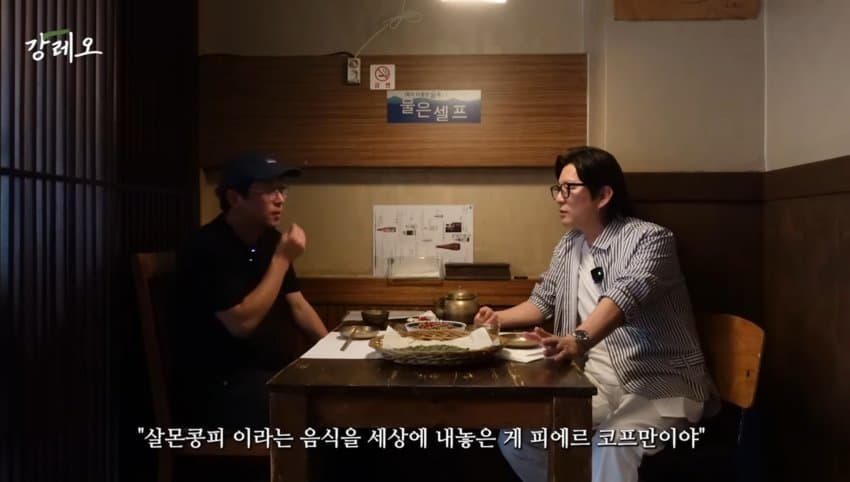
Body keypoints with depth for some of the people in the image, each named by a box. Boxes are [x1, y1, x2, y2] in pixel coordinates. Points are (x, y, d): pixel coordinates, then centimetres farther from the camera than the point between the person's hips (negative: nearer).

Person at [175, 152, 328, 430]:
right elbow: (242, 323, -26)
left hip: (269, 368, 8)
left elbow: (297, 305, 12)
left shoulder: (269, 239, 7)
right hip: (220, 383, -8)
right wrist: (282, 259, -21)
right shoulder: (208, 248, -18)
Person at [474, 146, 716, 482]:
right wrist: (499, 318, 2)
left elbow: (625, 296, -32)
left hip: (659, 385, -7)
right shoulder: (569, 245, 10)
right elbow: (543, 301, 21)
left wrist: (578, 341, -50)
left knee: (609, 450, -35)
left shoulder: (650, 238, -13)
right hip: (596, 381, 7)